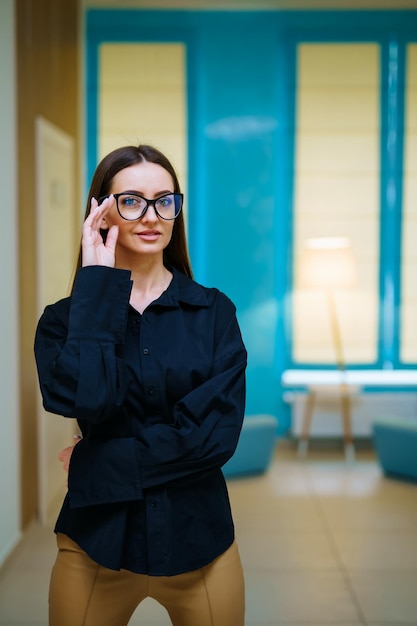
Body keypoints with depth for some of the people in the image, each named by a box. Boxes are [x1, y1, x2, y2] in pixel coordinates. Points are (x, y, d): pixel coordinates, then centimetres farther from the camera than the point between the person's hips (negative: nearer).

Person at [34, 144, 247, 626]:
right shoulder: (64, 319, -3)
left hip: (198, 542, 0)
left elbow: (216, 434, -13)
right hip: (96, 545, 0)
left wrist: (97, 463, -14)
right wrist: (98, 284, -16)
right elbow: (82, 400, -23)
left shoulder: (213, 312, -4)